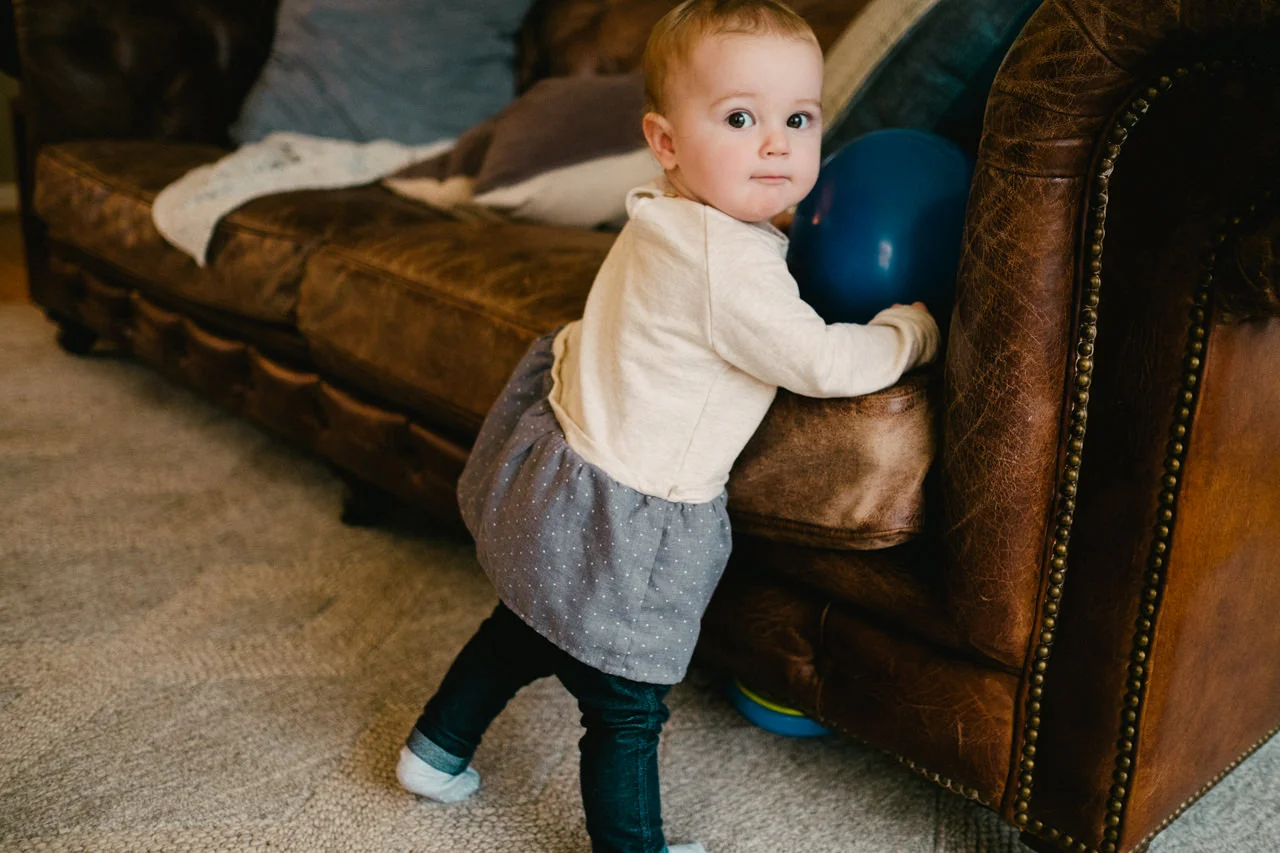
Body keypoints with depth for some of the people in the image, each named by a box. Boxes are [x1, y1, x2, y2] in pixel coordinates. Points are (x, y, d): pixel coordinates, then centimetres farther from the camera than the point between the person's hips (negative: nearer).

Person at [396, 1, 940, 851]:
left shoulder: (670, 217, 1)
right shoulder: (731, 265, -28)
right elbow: (826, 364, -20)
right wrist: (913, 329, -2)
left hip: (560, 459, 10)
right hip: (617, 519, -10)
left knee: (529, 626, 32)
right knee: (626, 708, 10)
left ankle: (437, 748, 52)